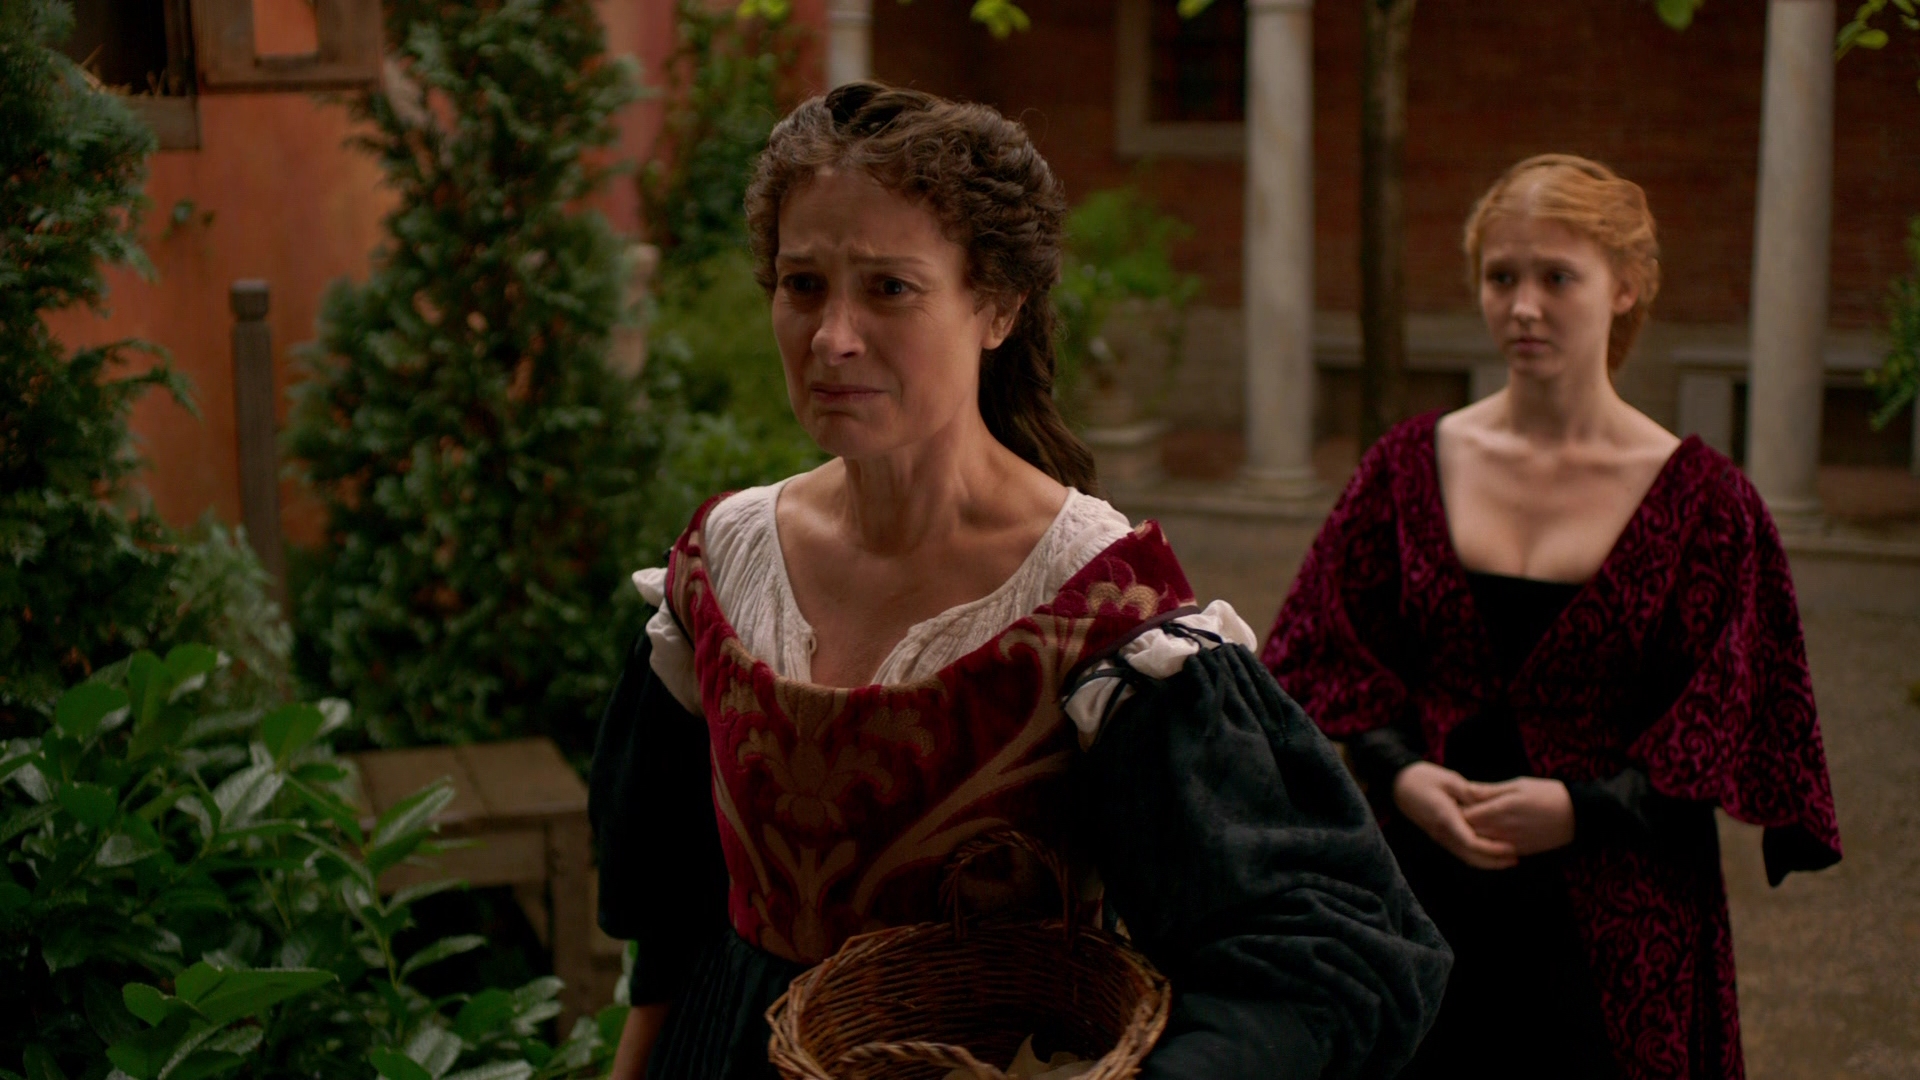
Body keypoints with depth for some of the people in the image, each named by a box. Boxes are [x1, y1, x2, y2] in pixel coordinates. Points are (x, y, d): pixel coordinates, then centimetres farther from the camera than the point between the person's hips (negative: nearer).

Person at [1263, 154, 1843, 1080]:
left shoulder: (1702, 501, -2)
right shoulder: (1411, 466, 4)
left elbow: (1723, 727, -3)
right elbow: (1328, 652, 4)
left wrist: (1581, 808, -16)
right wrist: (1399, 771, -13)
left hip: (1611, 918, -1)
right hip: (1420, 900, 2)